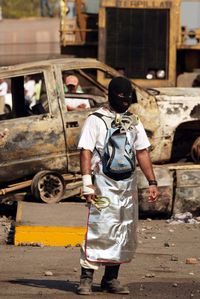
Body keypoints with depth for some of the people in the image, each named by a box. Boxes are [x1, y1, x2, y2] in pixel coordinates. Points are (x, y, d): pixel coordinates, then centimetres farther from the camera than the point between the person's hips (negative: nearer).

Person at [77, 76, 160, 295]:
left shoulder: (133, 122, 15)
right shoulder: (96, 120, -2)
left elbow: (142, 153, 17)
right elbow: (86, 152, -8)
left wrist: (152, 182, 11)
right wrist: (87, 183, -17)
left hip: (128, 184, 6)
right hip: (104, 184, -6)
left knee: (125, 233, 6)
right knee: (99, 229, -13)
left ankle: (111, 279, 14)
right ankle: (86, 278, -10)